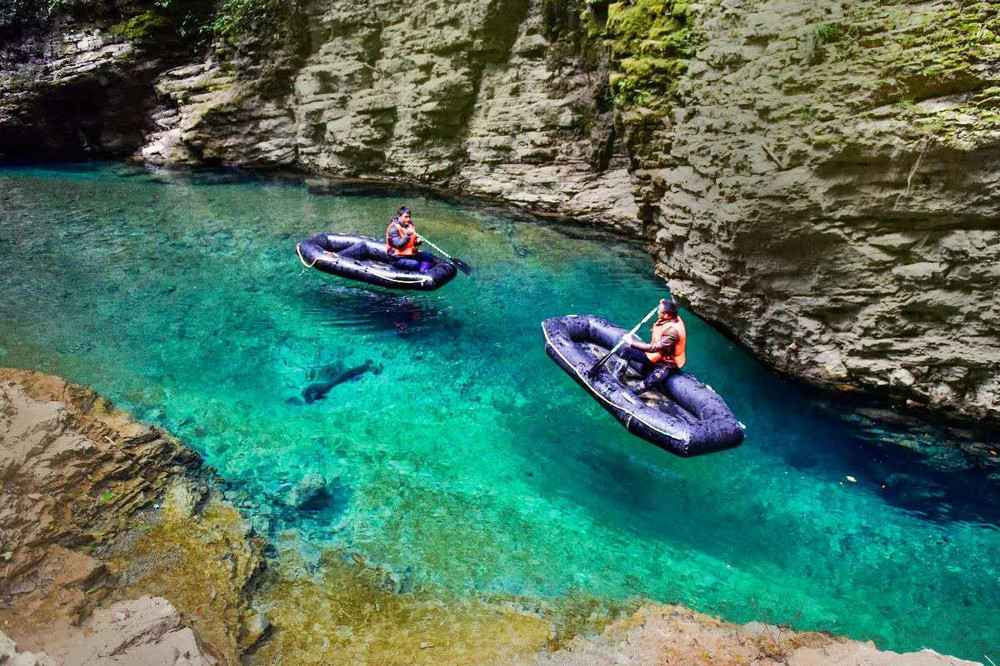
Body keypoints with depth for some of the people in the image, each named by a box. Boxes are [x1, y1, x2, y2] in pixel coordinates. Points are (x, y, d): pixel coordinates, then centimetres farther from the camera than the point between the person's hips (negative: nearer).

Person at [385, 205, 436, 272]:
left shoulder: (410, 225, 13)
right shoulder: (393, 228, -11)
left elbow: (414, 243, 16)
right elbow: (398, 245, -21)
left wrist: (418, 241, -7)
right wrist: (407, 234, -26)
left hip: (411, 254, 8)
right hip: (398, 258, -8)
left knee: (429, 255, -10)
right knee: (415, 264, -33)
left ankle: (423, 273, -27)